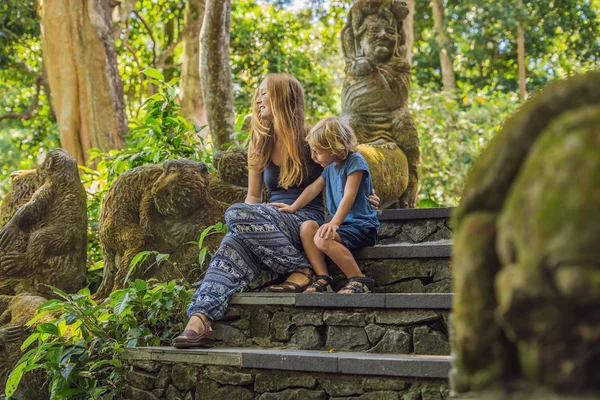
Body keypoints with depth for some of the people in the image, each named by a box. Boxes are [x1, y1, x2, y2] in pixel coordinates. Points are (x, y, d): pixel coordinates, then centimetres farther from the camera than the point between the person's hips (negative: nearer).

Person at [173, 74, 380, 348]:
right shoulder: (260, 144, 17)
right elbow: (253, 196, 22)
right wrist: (252, 223, 1)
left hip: (308, 222, -5)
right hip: (273, 219, 5)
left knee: (237, 213, -30)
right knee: (233, 245, -29)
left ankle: (301, 270, -24)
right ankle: (199, 320, -43)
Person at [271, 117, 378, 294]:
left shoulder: (355, 161, -12)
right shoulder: (330, 167, 15)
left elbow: (349, 196, -22)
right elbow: (314, 188, 25)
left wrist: (335, 223, -32)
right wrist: (293, 208, 22)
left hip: (362, 226, -9)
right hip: (343, 224, 9)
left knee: (323, 238, -30)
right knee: (306, 227, -9)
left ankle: (359, 280, -21)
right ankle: (322, 278, -11)